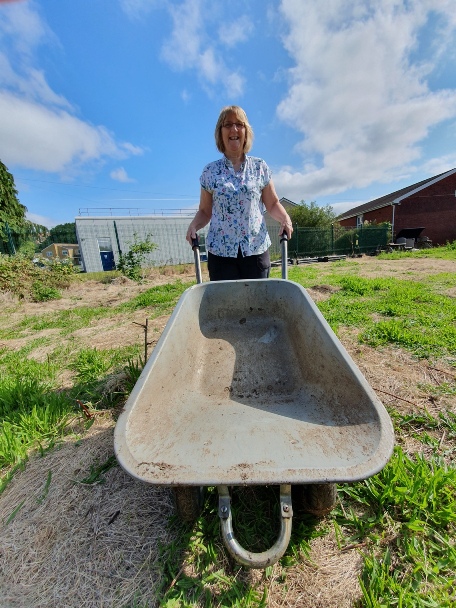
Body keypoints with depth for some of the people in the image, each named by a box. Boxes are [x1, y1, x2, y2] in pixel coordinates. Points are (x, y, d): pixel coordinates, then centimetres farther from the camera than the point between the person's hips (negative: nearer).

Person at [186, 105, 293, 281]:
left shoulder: (260, 167, 10)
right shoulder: (210, 171, 9)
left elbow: (272, 204, 12)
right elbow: (205, 211, 12)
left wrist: (284, 217, -7)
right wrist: (194, 225, -7)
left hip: (256, 249, 1)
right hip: (220, 251, 0)